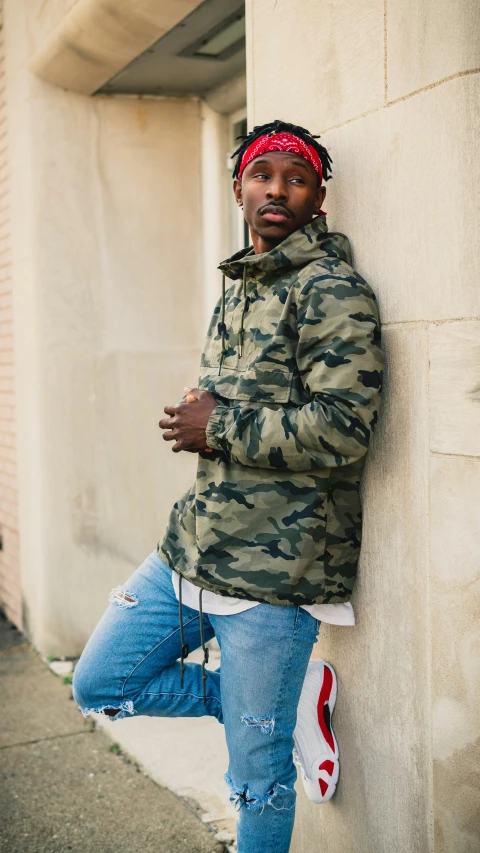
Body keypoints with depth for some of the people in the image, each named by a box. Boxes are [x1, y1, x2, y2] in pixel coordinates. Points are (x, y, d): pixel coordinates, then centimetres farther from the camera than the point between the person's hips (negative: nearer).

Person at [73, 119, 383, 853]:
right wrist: (202, 415, 4)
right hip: (192, 545, 9)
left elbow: (343, 430, -22)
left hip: (274, 569, -8)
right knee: (100, 684, 16)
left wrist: (219, 428, -14)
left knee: (258, 778, 5)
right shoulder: (237, 288, 16)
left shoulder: (333, 291, -11)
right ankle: (289, 701, 19)